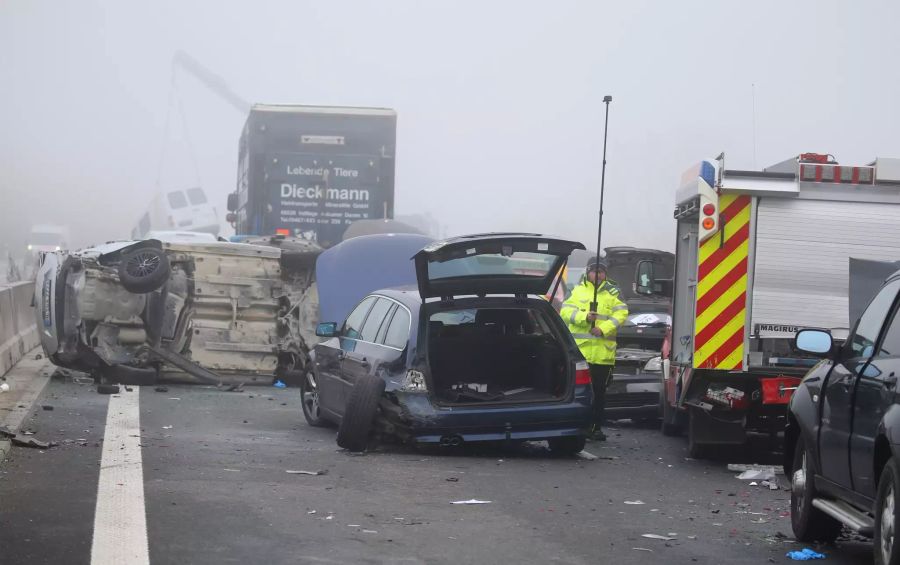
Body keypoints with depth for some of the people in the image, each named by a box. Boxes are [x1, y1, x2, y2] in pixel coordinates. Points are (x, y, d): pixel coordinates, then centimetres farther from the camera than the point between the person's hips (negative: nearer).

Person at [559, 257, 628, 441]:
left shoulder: (612, 292, 8)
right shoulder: (578, 290, 8)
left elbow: (621, 313, -3)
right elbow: (565, 311, -1)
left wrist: (603, 329, -16)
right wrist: (584, 317, -18)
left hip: (603, 354, 0)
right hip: (579, 350, 0)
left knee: (599, 391, 5)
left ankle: (596, 427, 12)